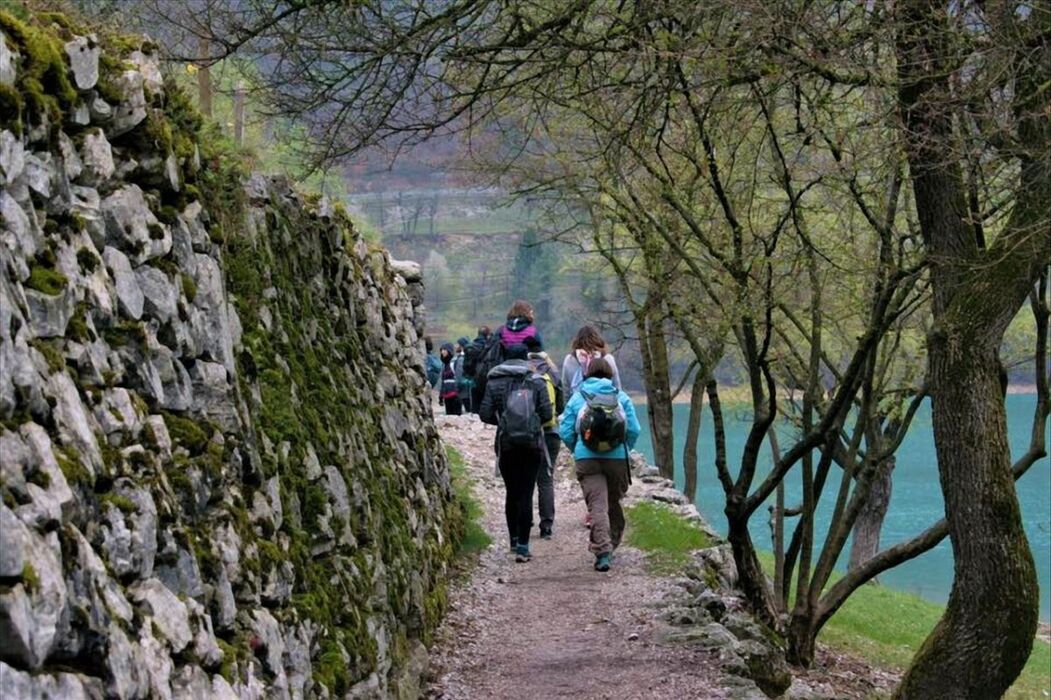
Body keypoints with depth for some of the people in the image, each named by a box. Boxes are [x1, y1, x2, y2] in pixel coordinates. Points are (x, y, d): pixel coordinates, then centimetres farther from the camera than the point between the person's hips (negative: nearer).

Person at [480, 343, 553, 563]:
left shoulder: (494, 383, 1)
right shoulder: (535, 382, -2)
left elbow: (485, 414, -4)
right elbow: (547, 413, -5)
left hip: (506, 444, 1)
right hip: (532, 443, -1)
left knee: (512, 493, 17)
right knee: (526, 494, -3)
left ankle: (514, 539, 24)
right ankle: (522, 546, -11)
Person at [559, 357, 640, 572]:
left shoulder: (577, 397, 5)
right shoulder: (621, 397, 6)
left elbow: (565, 432, 3)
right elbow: (634, 430, 0)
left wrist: (576, 450, 20)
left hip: (587, 459, -1)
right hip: (617, 458, 1)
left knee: (597, 505, -7)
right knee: (614, 504, 18)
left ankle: (602, 552, -20)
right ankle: (612, 544, 30)